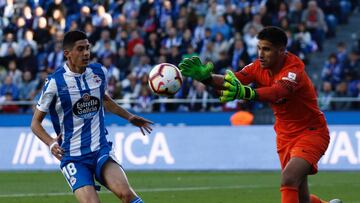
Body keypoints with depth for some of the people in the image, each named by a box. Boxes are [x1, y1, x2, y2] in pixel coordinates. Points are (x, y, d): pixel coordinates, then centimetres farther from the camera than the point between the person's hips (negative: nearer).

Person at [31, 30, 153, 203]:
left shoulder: (99, 72, 5)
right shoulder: (54, 82, -9)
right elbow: (36, 123, 0)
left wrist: (129, 117, 24)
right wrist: (51, 143, -17)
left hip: (101, 149, 3)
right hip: (72, 156, -3)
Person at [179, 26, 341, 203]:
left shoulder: (294, 70, -27)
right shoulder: (259, 66, -7)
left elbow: (277, 92, -48)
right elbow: (232, 81, -21)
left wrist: (246, 93, -67)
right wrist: (205, 76, -41)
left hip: (311, 132, -7)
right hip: (285, 134, 7)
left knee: (288, 179, -31)